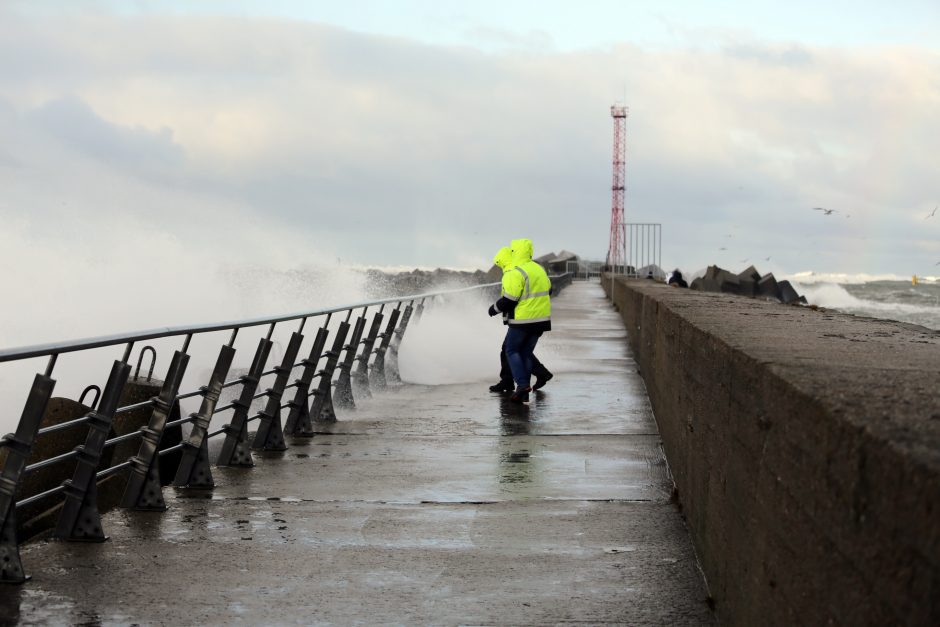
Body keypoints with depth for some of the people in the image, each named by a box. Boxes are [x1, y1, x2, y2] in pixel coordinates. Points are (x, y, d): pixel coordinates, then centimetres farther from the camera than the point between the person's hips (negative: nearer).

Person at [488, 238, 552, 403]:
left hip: (522, 320, -7)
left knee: (512, 351, 7)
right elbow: (548, 290, 21)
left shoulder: (516, 274, -17)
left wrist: (494, 309, -1)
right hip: (541, 320, 8)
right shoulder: (539, 269, 11)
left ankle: (522, 384, -10)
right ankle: (524, 394, 10)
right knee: (526, 353, 13)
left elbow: (508, 300, -18)